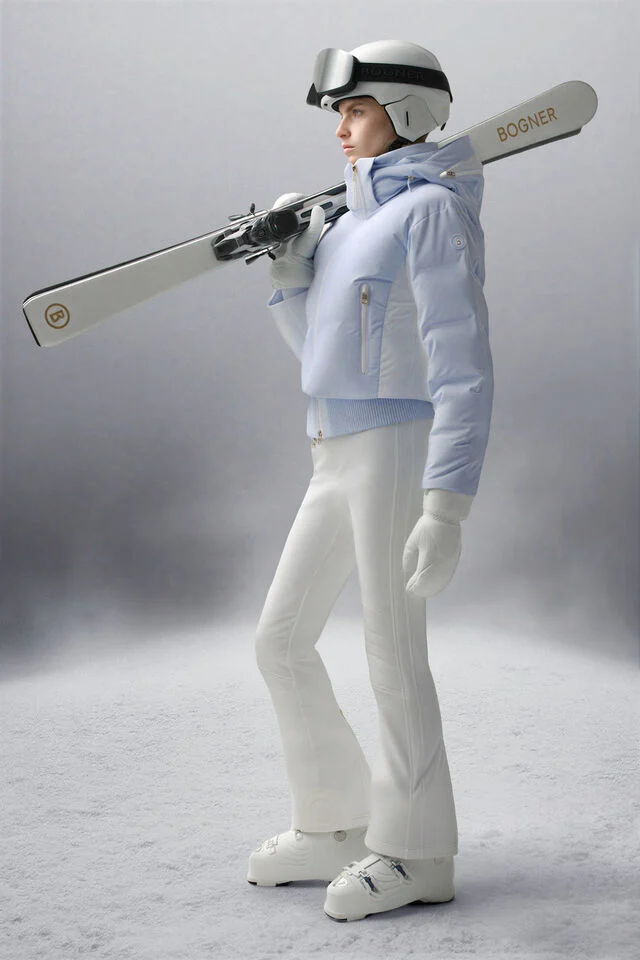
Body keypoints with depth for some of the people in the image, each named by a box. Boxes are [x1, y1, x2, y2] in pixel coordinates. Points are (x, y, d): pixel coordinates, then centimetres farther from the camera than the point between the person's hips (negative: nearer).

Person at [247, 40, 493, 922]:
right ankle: (336, 828, 19)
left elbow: (464, 370, -17)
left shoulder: (432, 212, -9)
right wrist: (289, 276, 9)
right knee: (282, 642, 9)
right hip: (340, 461, 9)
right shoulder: (357, 224, 19)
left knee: (392, 654, -5)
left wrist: (448, 509, -24)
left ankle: (415, 854, 8)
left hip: (398, 449, -9)